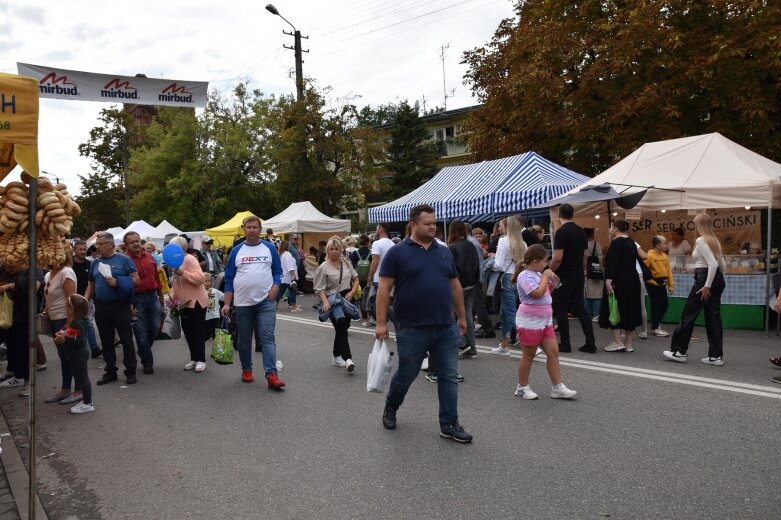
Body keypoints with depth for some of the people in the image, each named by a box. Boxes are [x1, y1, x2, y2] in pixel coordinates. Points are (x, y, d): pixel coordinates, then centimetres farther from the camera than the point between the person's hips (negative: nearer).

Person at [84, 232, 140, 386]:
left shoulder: (123, 260, -3)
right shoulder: (95, 263, 12)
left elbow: (136, 280, -5)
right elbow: (91, 285, 17)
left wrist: (118, 282, -17)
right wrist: (85, 300, 2)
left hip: (120, 306, -5)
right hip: (101, 307, 5)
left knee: (126, 340, 1)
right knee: (106, 342, 11)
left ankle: (131, 372, 9)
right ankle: (110, 371, 22)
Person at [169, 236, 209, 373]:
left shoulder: (189, 259, -13)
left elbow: (200, 278, -24)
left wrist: (183, 273, -30)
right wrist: (173, 298, 8)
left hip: (196, 303, -8)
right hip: (184, 304, 9)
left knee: (197, 331, -2)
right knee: (188, 331, 11)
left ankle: (201, 360, 5)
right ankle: (194, 358, 20)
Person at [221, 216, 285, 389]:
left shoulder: (269, 248, 5)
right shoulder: (236, 251, 5)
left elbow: (277, 271, 9)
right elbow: (229, 278, 6)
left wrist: (275, 288, -10)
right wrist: (227, 303, 0)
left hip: (266, 301, -1)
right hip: (242, 303, 1)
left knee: (268, 338, -8)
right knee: (244, 340, 11)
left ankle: (271, 374, -11)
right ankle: (246, 369, 27)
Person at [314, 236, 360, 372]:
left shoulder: (346, 263, 8)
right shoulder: (323, 268, -6)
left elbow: (355, 278, 14)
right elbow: (320, 289, -9)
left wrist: (352, 292, -3)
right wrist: (325, 302, -25)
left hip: (347, 298, 5)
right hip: (333, 301, -5)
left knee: (342, 328, 12)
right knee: (341, 330, -13)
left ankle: (337, 357, 26)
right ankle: (347, 359, -20)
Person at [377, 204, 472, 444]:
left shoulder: (445, 252, 10)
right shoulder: (397, 252, -6)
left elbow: (455, 286, 16)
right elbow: (384, 288, -7)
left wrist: (462, 316, 17)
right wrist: (381, 323, -11)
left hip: (446, 328, 4)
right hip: (412, 329, -4)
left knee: (448, 377, 7)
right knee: (406, 375, 11)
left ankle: (449, 424, 18)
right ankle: (390, 408, 37)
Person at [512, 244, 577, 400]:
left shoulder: (538, 274, 13)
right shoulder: (525, 276, -16)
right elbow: (537, 293, -27)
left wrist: (552, 284, 6)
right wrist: (545, 277, -16)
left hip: (545, 320, 9)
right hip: (530, 321, -9)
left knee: (553, 352, 4)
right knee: (529, 354, 3)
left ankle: (557, 388, 8)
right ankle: (522, 387, 17)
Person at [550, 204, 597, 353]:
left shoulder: (561, 232, -15)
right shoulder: (581, 231, 8)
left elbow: (558, 258, -20)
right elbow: (585, 255, 13)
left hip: (564, 277, -7)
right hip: (579, 276, 7)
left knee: (560, 310, 4)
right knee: (580, 308, 11)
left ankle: (565, 344, 8)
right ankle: (590, 344, 8)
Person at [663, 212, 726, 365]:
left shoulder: (701, 241, -14)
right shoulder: (714, 241, 14)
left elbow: (713, 264, -23)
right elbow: (723, 265, 16)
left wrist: (707, 285, -20)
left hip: (705, 279, -9)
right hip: (717, 280, 9)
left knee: (688, 315, 1)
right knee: (713, 317, 9)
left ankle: (679, 351, 7)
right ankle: (716, 356, 11)